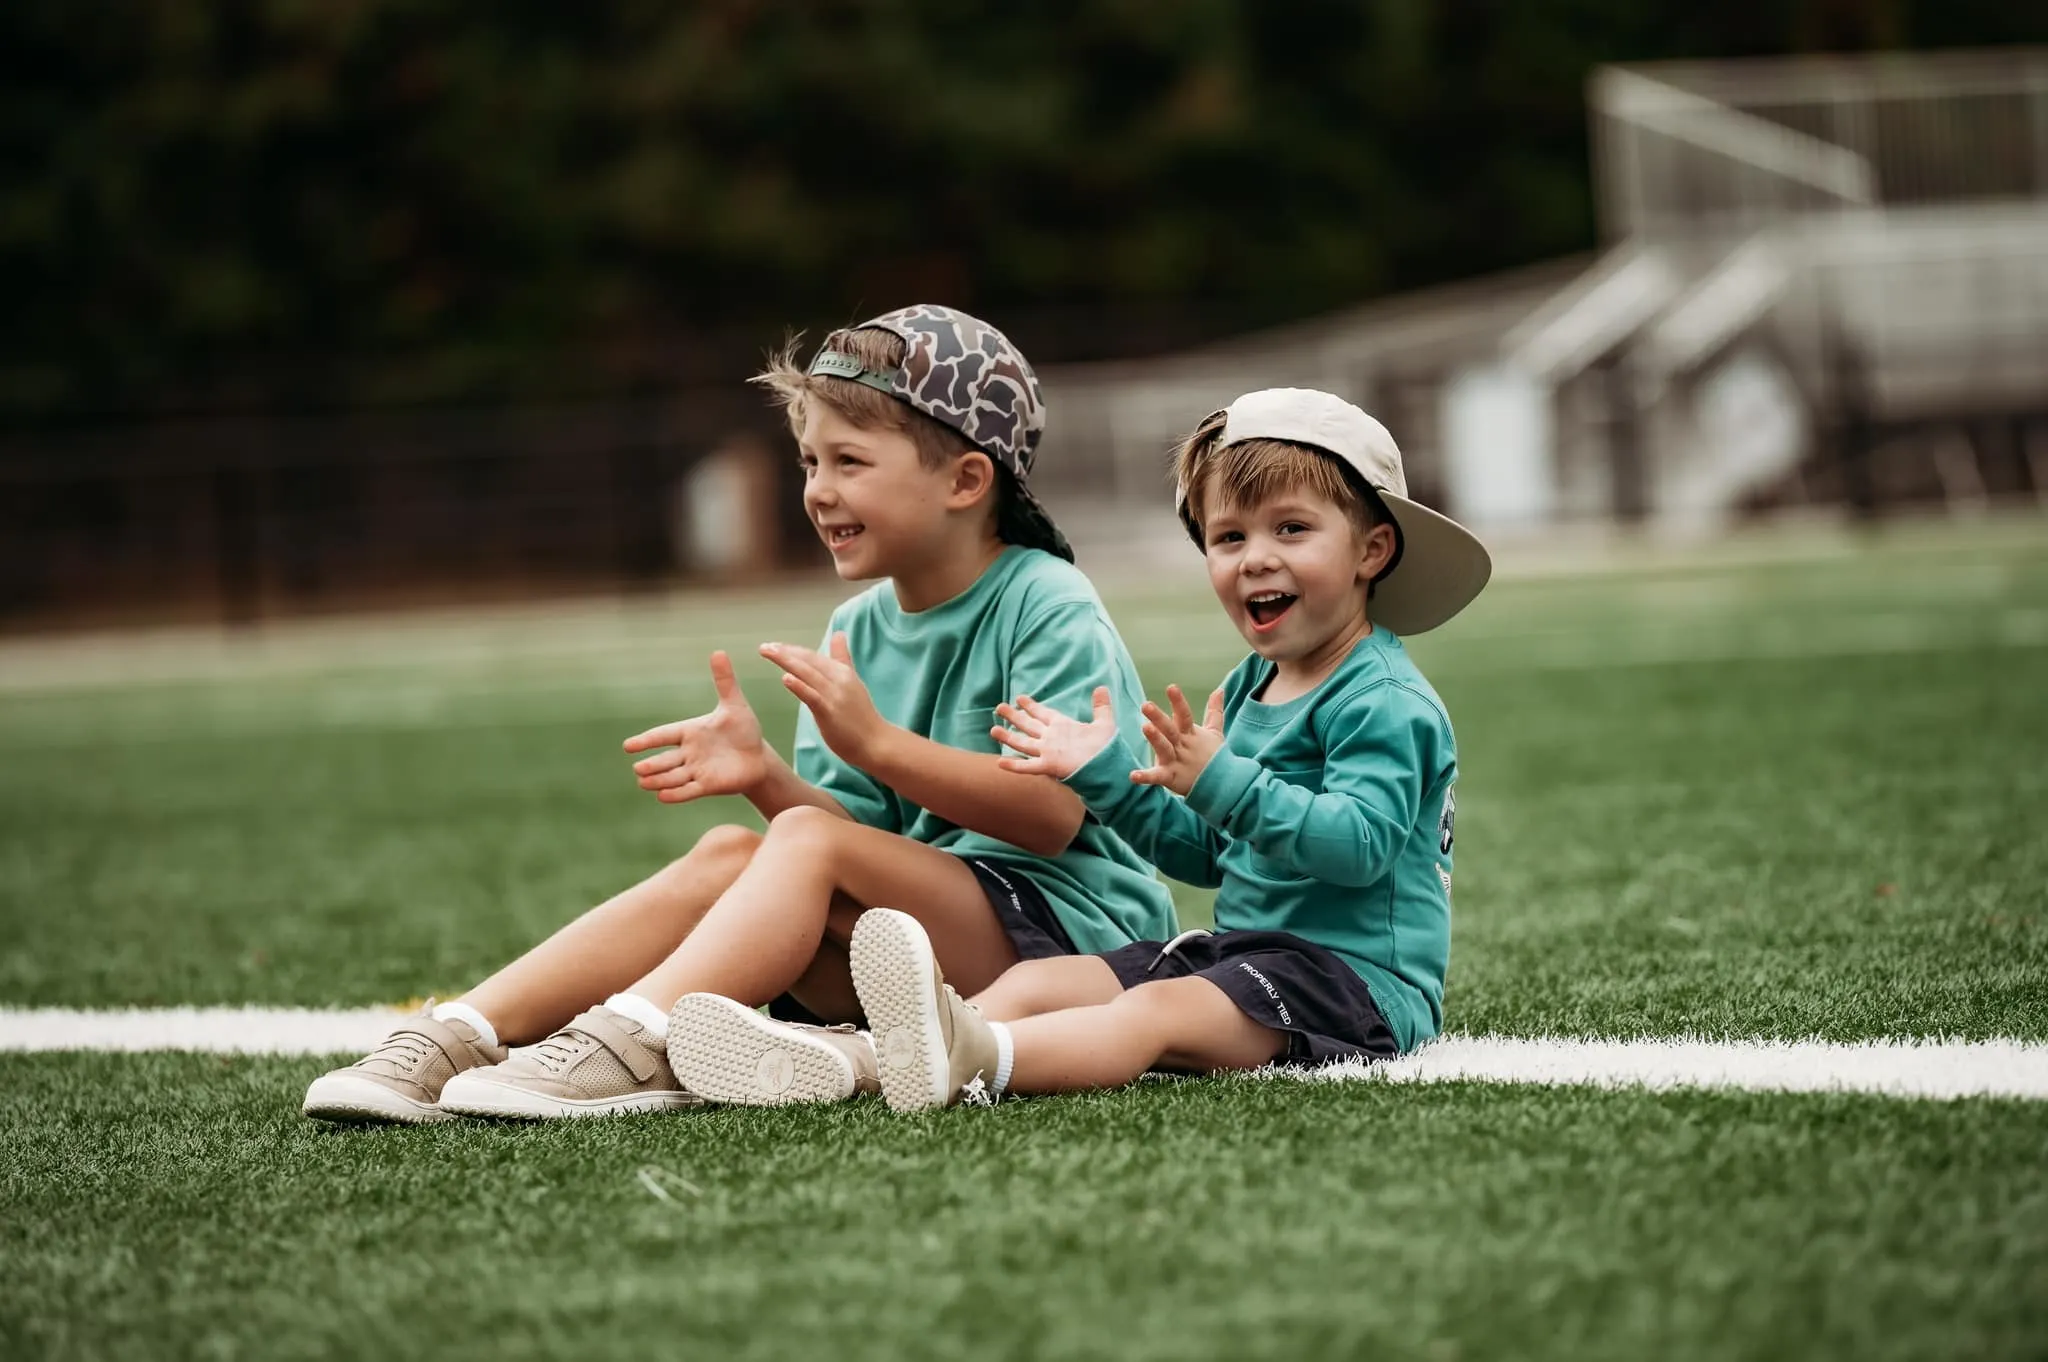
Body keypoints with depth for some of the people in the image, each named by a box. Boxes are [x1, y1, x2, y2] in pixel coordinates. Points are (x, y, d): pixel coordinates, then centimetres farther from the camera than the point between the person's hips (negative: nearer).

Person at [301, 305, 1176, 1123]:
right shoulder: (860, 628, 14)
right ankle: (458, 1037, -28)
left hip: (1070, 935, -6)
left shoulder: (1048, 607, -7)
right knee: (729, 855, -17)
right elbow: (861, 832, 10)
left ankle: (627, 1045, -43)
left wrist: (876, 742, -25)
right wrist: (768, 777, -11)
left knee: (807, 845, -26)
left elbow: (1054, 813, -19)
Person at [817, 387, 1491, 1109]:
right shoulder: (1247, 689, 19)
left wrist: (1221, 782, -34)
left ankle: (973, 1056, -60)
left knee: (1157, 1012, -34)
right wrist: (1104, 773, 15)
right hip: (1241, 945, 10)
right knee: (1034, 981, -6)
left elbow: (1360, 843, -26)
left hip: (1359, 974, -10)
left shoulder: (1386, 702, -10)